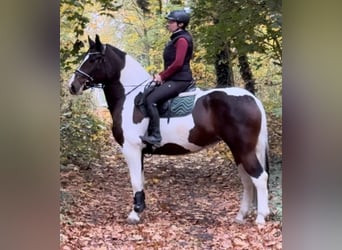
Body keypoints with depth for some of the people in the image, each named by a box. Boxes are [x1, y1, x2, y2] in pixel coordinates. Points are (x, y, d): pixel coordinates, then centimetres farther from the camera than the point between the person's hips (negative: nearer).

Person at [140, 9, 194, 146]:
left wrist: (162, 76, -13)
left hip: (179, 80, -11)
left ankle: (155, 135, -23)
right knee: (148, 94, 13)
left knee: (150, 99, -22)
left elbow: (178, 63, -21)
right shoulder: (176, 38, 19)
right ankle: (149, 130, 16)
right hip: (174, 79, 11)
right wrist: (162, 75, 7)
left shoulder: (182, 39, -12)